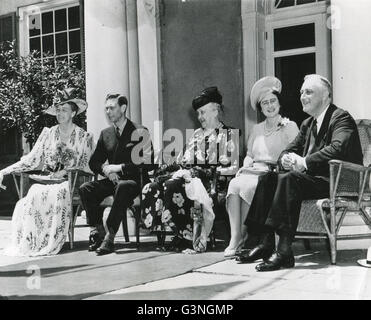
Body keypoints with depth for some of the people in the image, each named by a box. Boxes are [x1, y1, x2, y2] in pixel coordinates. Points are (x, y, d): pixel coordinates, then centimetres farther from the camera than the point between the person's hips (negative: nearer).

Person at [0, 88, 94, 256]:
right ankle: (28, 242, -26)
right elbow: (31, 160, 8)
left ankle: (50, 244, -29)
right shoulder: (48, 134, 13)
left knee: (59, 193, -35)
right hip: (46, 180, 2)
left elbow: (86, 168, 3)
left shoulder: (84, 137, 7)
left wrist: (66, 172, -15)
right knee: (35, 193, -30)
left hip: (70, 182, -2)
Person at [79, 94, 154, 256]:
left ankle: (110, 236, -37)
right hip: (112, 180, 5)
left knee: (122, 187, -39)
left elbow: (147, 163, -10)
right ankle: (97, 232, -17)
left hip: (133, 180, -5)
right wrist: (105, 168, -6)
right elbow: (93, 162, 17)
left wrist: (120, 167, -15)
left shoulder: (140, 131, -1)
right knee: (85, 189, -20)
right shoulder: (105, 133, 16)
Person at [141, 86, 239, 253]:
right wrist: (163, 169, 4)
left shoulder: (230, 134, 8)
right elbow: (180, 161, 24)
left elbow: (234, 166, -3)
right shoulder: (196, 135, 28)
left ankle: (185, 237, -26)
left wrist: (203, 172, -14)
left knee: (173, 185, -35)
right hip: (187, 173, 6)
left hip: (208, 178, -6)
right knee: (152, 187, -22)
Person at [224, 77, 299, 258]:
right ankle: (234, 238, -33)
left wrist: (267, 168, -15)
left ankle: (241, 236, -22)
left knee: (248, 186, -33)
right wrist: (246, 166, 1)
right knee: (234, 184, -28)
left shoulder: (290, 127, 6)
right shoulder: (257, 129, 24)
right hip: (253, 173, 5)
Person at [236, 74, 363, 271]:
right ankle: (266, 242, -12)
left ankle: (284, 251, -34)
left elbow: (337, 149, -26)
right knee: (267, 178, -8)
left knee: (289, 179, -31)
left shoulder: (341, 118, -8)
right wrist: (287, 159, -7)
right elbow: (289, 150, 18)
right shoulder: (307, 124, 20)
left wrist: (304, 163, -26)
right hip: (312, 177, 9)